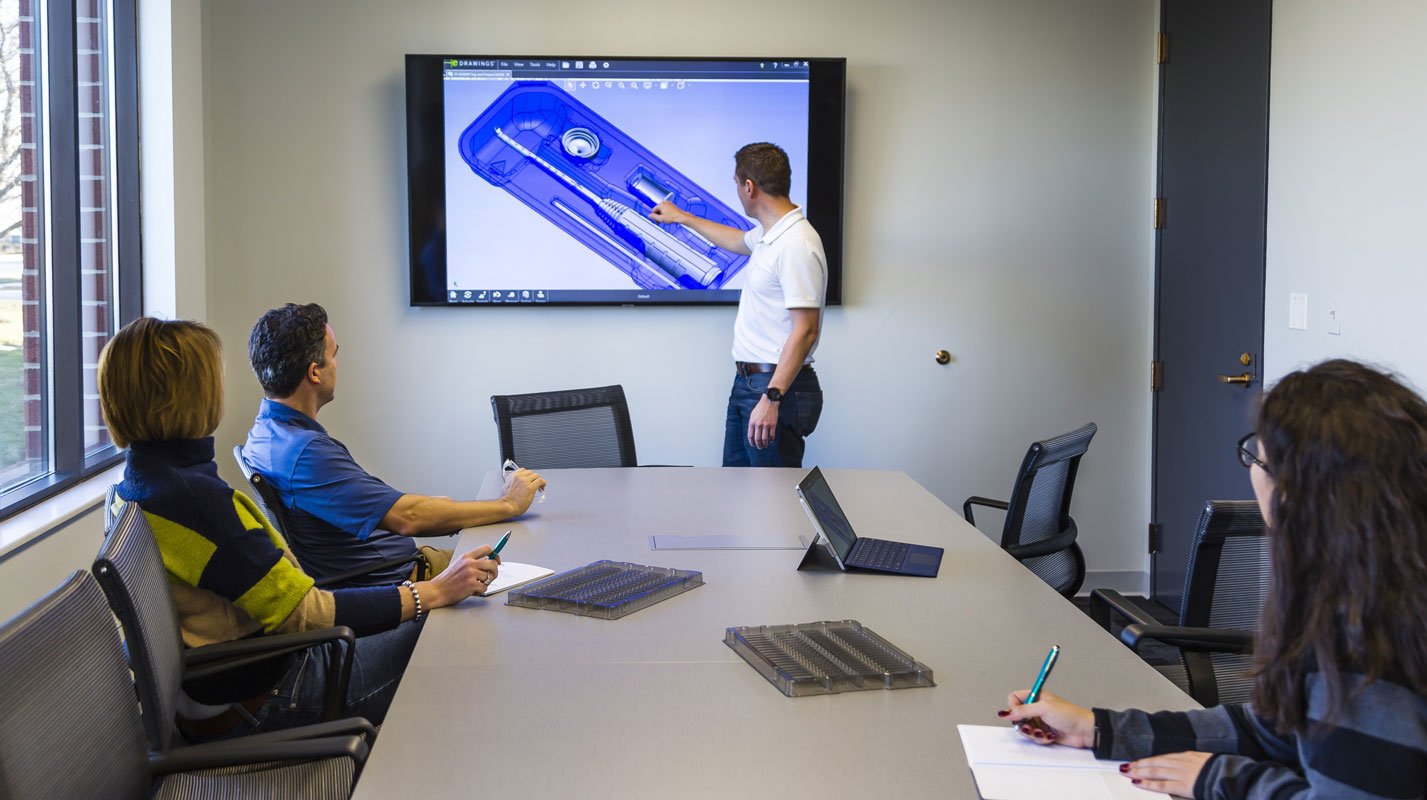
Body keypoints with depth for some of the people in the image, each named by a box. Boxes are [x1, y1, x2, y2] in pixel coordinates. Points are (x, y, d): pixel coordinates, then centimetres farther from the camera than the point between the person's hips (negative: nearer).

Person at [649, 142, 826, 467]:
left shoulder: (797, 245, -21)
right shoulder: (769, 234, 11)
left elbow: (805, 331, -24)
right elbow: (739, 242, 37)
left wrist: (772, 398, -28)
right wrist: (683, 217, 45)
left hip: (778, 388, -10)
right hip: (746, 381, 10)